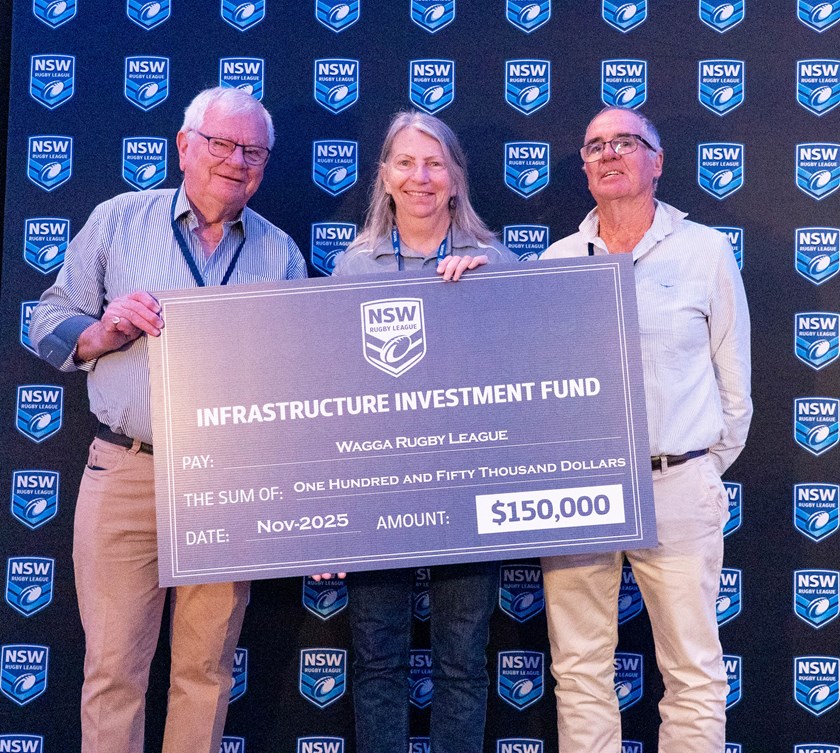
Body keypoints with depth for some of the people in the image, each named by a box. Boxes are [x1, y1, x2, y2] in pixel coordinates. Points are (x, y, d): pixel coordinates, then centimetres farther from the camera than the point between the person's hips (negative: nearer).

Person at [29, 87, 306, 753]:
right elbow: (48, 324, 9)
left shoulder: (281, 255, 9)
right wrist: (102, 333, -13)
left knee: (207, 666, 11)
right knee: (113, 666, 4)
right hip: (126, 473, -1)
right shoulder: (117, 222, 5)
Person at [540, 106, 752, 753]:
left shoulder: (706, 250, 4)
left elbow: (734, 378, 7)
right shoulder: (558, 259, 8)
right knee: (580, 670, 9)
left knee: (694, 671, 5)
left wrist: (709, 469, 8)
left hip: (676, 487, -1)